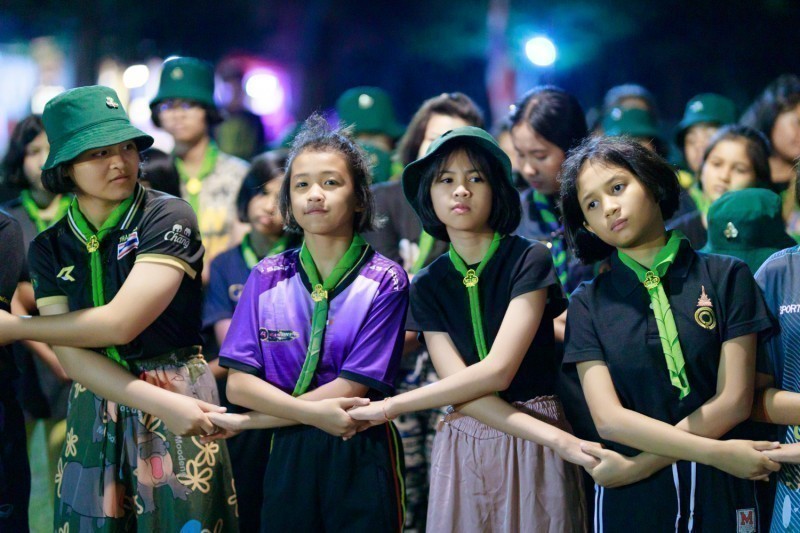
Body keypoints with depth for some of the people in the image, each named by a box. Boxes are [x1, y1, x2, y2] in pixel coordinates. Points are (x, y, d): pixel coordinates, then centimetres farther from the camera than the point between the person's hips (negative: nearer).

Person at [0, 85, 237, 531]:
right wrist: (158, 402, -20)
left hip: (179, 402, -4)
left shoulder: (168, 217, -11)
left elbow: (119, 323, -20)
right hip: (94, 421, 4)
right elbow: (72, 357, -6)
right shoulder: (49, 248, 3)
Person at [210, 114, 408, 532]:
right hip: (287, 457, 2)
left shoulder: (385, 281, -6)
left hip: (361, 457, -2)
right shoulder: (266, 278, 3)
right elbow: (239, 383, -3)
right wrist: (312, 412, -19)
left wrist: (245, 422, -10)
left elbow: (351, 389, -13)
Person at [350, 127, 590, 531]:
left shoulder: (529, 260, -8)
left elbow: (497, 371, -19)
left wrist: (389, 407, -14)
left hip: (533, 452, -3)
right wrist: (556, 438, -22)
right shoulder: (426, 286, 3)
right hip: (461, 453, 3)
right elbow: (459, 384, -10)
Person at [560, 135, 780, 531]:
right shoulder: (587, 305, 1)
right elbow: (608, 417, -10)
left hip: (720, 493, 0)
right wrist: (718, 453, -17)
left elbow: (733, 401, -8)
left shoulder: (726, 277, -2)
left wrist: (638, 465, -14)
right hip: (629, 500, 0)